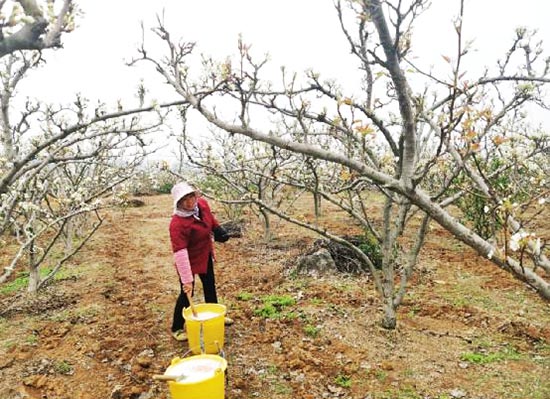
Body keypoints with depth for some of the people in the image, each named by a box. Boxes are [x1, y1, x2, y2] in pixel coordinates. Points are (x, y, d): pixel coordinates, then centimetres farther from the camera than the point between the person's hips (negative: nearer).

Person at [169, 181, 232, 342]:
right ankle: (177, 328, 21)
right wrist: (186, 279, -37)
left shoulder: (202, 204, -15)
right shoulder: (177, 224, -35)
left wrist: (219, 230, 11)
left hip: (206, 255, 7)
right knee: (187, 292, 1)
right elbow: (180, 253, -37)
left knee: (210, 286, 22)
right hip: (189, 259, -7)